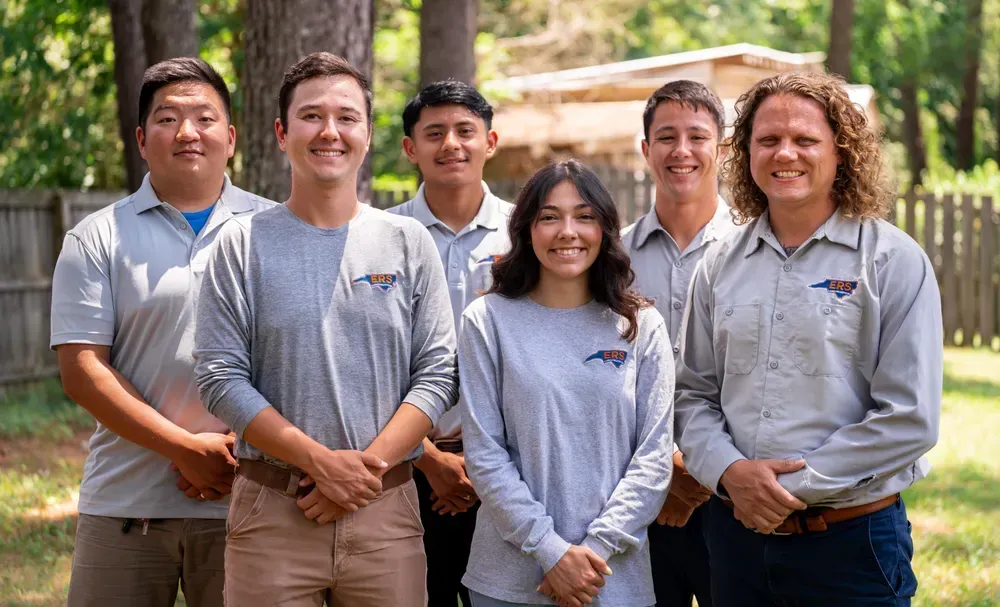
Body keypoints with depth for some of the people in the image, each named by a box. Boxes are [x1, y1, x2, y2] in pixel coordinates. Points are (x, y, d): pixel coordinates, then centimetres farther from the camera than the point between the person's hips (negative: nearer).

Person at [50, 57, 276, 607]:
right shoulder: (97, 239, 4)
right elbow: (82, 371, -3)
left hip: (243, 499, 0)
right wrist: (187, 448, -12)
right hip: (125, 506, 0)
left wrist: (237, 448, -10)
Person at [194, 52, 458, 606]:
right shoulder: (243, 244, 3)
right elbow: (220, 379, -5)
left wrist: (367, 465, -11)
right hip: (272, 511, -1)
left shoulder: (409, 242, 7)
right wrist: (322, 461, -14)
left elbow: (437, 374, 2)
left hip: (386, 510, 1)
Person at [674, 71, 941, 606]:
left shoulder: (894, 260, -5)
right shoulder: (720, 266, 7)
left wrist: (794, 486, -14)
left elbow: (909, 418, -11)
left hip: (851, 538, -3)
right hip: (736, 532, 4)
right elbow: (694, 394, 8)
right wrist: (729, 471, -11)